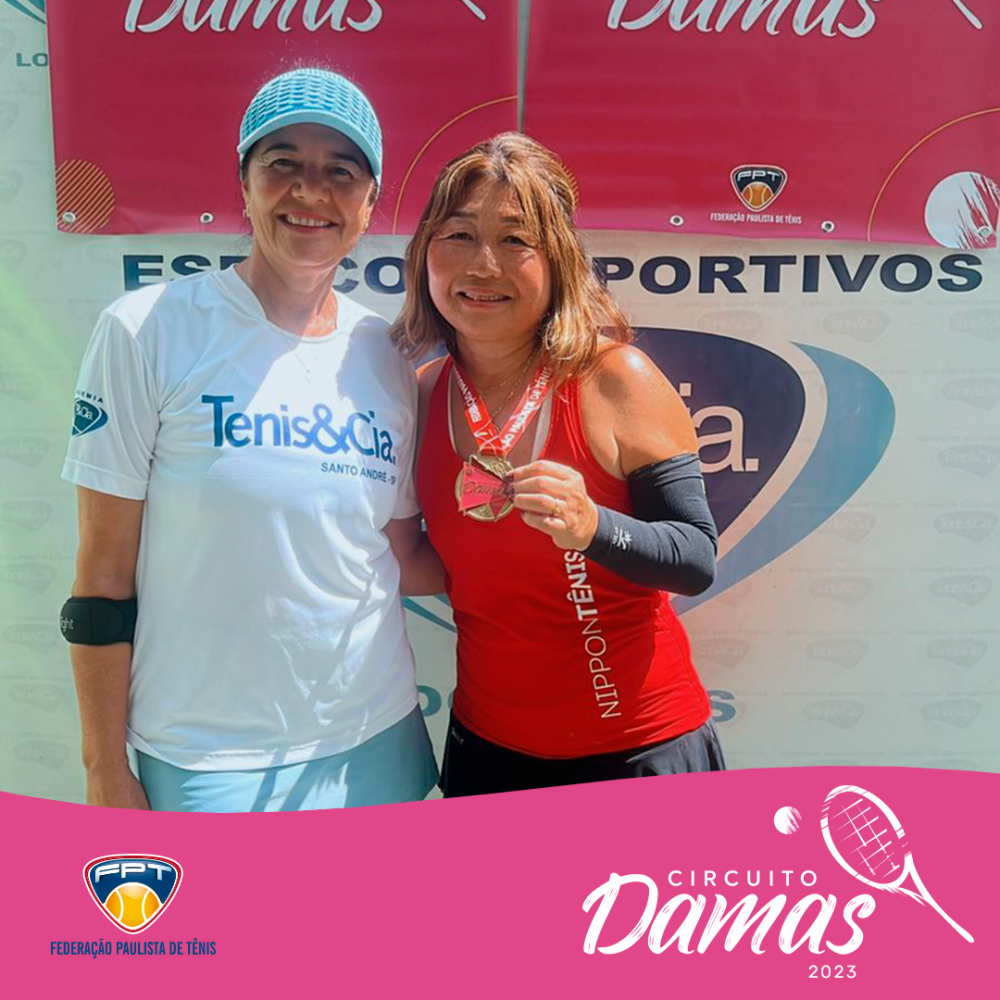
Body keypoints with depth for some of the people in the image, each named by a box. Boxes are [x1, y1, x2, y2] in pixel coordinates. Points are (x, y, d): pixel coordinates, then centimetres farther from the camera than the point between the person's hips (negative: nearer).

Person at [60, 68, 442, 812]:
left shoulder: (386, 357, 2)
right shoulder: (149, 332, -10)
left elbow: (403, 557, 9)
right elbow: (104, 573, -7)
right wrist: (106, 771, -4)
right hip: (208, 766, -4)